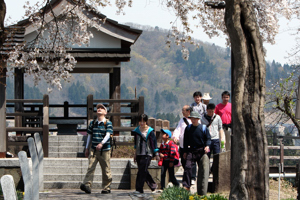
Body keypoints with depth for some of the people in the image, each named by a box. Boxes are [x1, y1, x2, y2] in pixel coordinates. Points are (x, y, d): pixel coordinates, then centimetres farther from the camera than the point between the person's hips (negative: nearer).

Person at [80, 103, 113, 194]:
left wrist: (101, 143, -29)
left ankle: (106, 188, 11)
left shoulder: (108, 123, 0)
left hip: (104, 150, -3)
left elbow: (108, 135, -12)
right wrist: (87, 148, 16)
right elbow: (89, 135, 18)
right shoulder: (92, 123, 13)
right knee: (90, 167, -12)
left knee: (106, 170, 2)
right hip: (93, 150, 3)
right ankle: (87, 185, -22)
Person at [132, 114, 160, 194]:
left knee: (142, 171, -12)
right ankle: (153, 185, 24)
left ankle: (139, 189, -10)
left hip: (147, 154, -6)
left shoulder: (150, 131, -5)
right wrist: (135, 154, 23)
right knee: (143, 171, 8)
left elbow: (154, 142, -1)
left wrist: (156, 154, -2)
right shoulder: (137, 130, 10)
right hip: (139, 154, 6)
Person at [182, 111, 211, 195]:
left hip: (202, 151, -2)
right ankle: (186, 185, -10)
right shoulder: (188, 128, 8)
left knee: (203, 170, -1)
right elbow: (185, 140, 14)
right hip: (191, 151, 2)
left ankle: (202, 191, 4)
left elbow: (208, 138, 4)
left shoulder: (204, 128, 1)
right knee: (187, 167, -14)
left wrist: (207, 146, -15)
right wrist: (185, 151, 10)